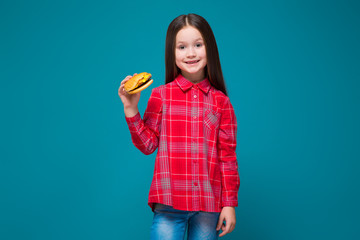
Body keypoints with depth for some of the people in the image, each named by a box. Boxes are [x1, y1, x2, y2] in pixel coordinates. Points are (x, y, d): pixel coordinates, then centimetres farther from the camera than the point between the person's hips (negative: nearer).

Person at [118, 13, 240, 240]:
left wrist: (229, 204, 3)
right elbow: (148, 144, 2)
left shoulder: (221, 102, 3)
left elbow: (228, 156, 4)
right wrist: (131, 110, -8)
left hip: (209, 205, 1)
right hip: (169, 205, -1)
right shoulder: (160, 96, 1)